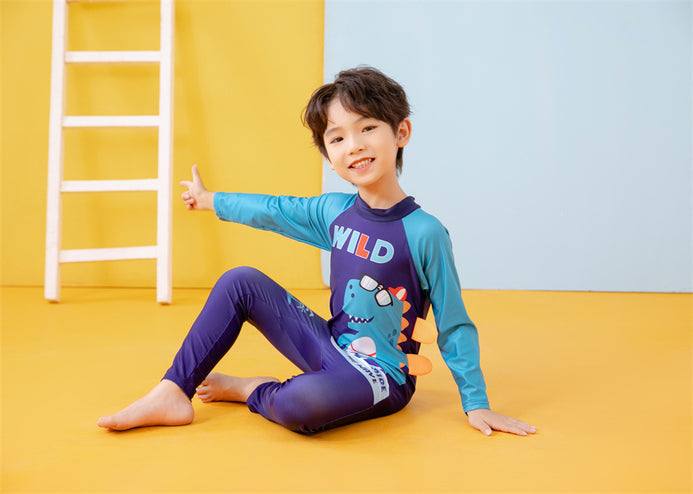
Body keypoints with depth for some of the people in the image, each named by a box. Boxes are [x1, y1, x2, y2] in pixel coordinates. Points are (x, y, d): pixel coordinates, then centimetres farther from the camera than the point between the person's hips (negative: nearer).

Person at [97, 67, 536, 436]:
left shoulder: (425, 233, -19)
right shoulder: (335, 211, 0)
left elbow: (454, 326, -11)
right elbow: (273, 211, 17)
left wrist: (477, 405, -9)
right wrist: (208, 200, 31)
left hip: (382, 376, -6)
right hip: (332, 349, 6)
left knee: (302, 404, -37)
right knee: (240, 281, -2)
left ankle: (250, 391, -1)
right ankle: (173, 395, 0)